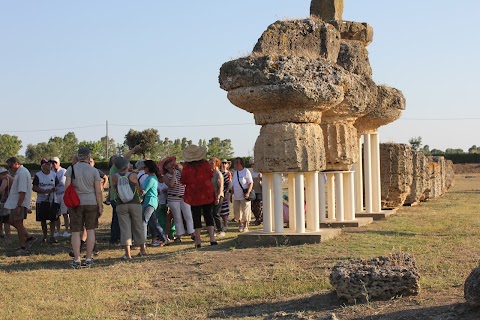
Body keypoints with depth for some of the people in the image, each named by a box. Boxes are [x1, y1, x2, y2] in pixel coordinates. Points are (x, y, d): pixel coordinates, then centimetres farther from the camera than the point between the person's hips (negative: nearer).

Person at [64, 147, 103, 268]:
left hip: (76, 203, 0)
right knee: (90, 230, 8)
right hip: (91, 203, 0)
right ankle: (88, 259, 8)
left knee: (76, 232, 3)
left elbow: (67, 187, -6)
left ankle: (76, 260, 1)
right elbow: (98, 191, -4)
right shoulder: (94, 171, -2)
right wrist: (100, 206, 3)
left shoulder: (71, 169, -1)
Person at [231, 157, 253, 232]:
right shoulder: (235, 173, 14)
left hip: (244, 196, -6)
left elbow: (251, 183, -10)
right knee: (236, 212, 8)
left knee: (245, 212, -3)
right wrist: (231, 194, 15)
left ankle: (245, 226, 10)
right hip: (236, 196, 6)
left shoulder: (246, 172, -6)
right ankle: (240, 224, 26)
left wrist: (248, 192, -20)